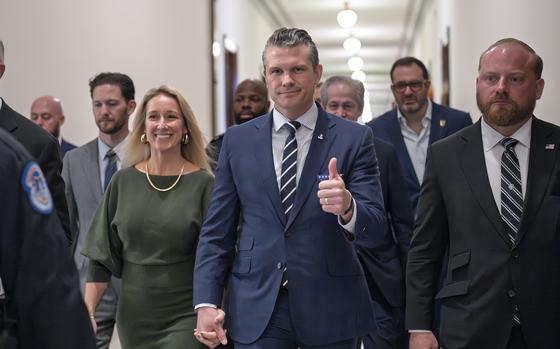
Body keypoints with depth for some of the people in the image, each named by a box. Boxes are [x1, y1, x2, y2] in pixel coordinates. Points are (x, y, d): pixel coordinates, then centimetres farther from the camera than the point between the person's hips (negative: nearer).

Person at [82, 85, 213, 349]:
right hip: (134, 315, 3)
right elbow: (101, 253, 6)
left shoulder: (203, 184, -4)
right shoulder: (123, 181, 3)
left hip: (186, 317, -3)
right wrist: (87, 310, -2)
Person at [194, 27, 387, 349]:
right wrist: (206, 303, -3)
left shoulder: (354, 138, -2)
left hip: (330, 310, 0)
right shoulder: (238, 140, 5)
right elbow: (217, 231, 6)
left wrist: (348, 208, -28)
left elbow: (376, 230, -7)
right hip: (255, 309, 1)